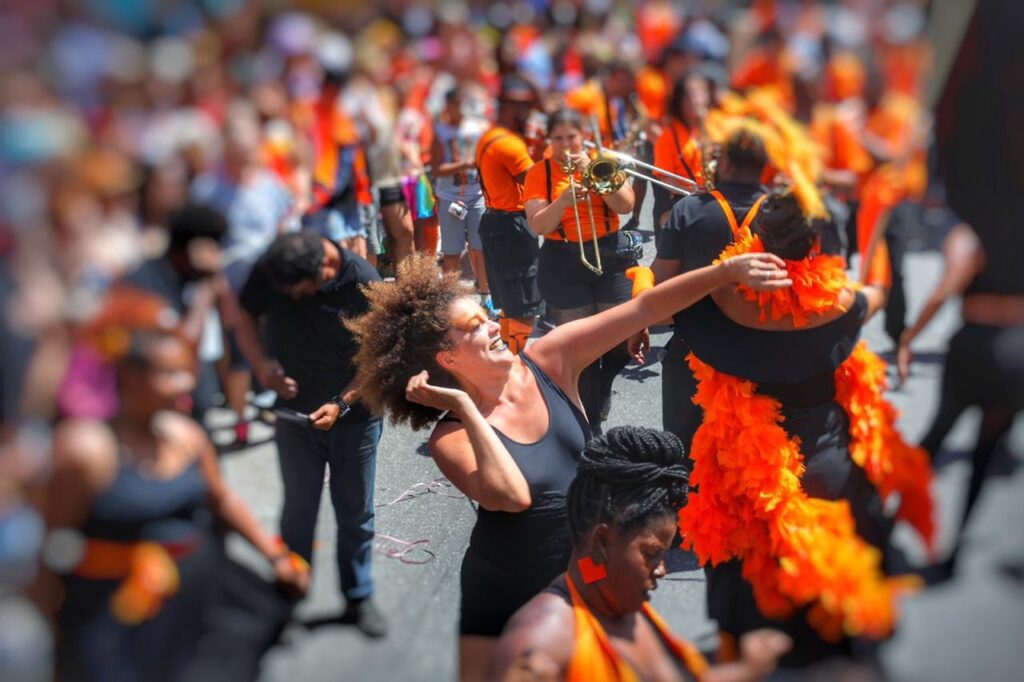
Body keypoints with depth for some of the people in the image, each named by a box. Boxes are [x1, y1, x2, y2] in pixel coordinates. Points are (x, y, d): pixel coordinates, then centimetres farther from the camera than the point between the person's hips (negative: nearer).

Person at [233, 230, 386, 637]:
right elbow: (245, 316, 1)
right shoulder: (269, 273, -15)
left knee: (355, 511, 11)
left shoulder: (364, 283, -22)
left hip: (352, 416, -1)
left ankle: (358, 598, 28)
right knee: (298, 510, 7)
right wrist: (261, 364, -16)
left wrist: (341, 403, -22)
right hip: (295, 412, 1)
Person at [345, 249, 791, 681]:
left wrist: (727, 271, -20)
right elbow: (513, 496, -36)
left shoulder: (549, 362, -10)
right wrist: (467, 408, -31)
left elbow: (644, 309, -13)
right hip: (506, 599, -3)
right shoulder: (452, 437, -19)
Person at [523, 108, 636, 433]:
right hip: (564, 263, -2)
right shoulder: (539, 172, -1)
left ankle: (599, 391, 34)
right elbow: (537, 226, -10)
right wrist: (564, 200, -26)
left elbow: (626, 205, -8)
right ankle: (589, 425, 14)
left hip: (611, 256, 2)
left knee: (624, 338, 3)